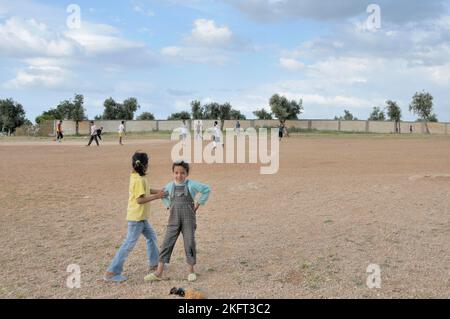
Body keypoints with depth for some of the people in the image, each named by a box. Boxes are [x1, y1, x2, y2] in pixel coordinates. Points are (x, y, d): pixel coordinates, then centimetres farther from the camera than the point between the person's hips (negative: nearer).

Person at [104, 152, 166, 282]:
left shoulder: (136, 176, 6)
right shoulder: (139, 180, -22)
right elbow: (139, 200, -24)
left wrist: (158, 191, 10)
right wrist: (156, 196, -18)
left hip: (141, 217, 10)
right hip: (136, 218, -10)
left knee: (151, 236, 21)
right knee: (129, 244, -5)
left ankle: (154, 263, 35)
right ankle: (111, 272, -1)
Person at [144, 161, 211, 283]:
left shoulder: (191, 185, -5)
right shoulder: (170, 186, 5)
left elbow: (207, 190, 2)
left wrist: (198, 204, 0)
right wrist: (168, 206, 11)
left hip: (189, 220, -2)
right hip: (173, 220, 3)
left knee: (189, 244, 1)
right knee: (167, 244, -1)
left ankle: (191, 271, 17)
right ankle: (159, 273, 3)